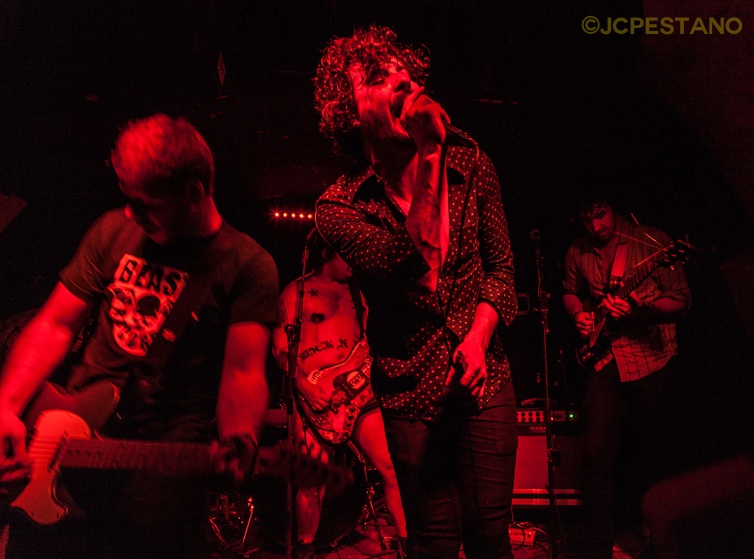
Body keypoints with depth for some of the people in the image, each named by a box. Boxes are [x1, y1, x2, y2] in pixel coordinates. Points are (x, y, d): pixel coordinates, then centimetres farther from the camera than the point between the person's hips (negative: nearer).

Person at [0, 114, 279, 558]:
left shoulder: (248, 265, -4)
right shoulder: (114, 230, 9)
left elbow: (243, 371, -12)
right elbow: (55, 325, 11)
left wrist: (238, 440, -33)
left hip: (173, 435, -3)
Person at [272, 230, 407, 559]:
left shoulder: (356, 292, 18)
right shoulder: (296, 291, 5)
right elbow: (280, 344, -2)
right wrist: (304, 385, -12)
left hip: (358, 392, 4)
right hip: (314, 398, -4)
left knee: (391, 468, -6)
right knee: (313, 481, 1)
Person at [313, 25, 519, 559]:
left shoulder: (471, 165, 2)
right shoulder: (339, 205, -8)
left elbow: (501, 265, 8)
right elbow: (404, 264, -23)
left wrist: (479, 336, -8)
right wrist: (426, 161, -25)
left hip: (483, 374, 2)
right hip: (413, 390, -2)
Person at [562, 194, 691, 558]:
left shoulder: (651, 241, -8)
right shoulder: (578, 252, 5)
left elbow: (681, 299, -9)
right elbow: (570, 293, 22)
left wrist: (639, 308, -24)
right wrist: (580, 315, 2)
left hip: (652, 356, -2)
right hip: (605, 360, 3)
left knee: (653, 455, 7)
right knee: (598, 454, -5)